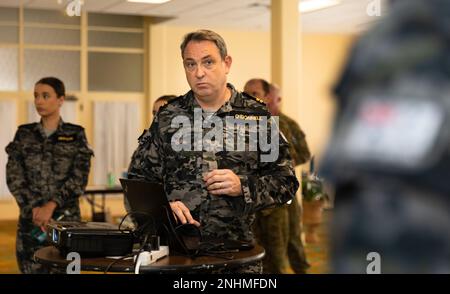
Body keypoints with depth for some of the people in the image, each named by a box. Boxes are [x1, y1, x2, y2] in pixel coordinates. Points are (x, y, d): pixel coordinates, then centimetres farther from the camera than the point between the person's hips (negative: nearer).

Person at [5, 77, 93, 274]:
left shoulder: (75, 135, 3)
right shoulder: (24, 135, 9)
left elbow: (79, 178, -6)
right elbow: (14, 177, 1)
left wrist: (51, 205, -17)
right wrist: (35, 207, -13)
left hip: (66, 218, -2)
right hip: (30, 220, 2)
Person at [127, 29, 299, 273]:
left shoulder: (256, 116, 7)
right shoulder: (167, 118, 11)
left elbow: (285, 182, 7)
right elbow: (138, 178, 14)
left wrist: (243, 187, -9)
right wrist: (164, 204, -5)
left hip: (237, 246, 0)